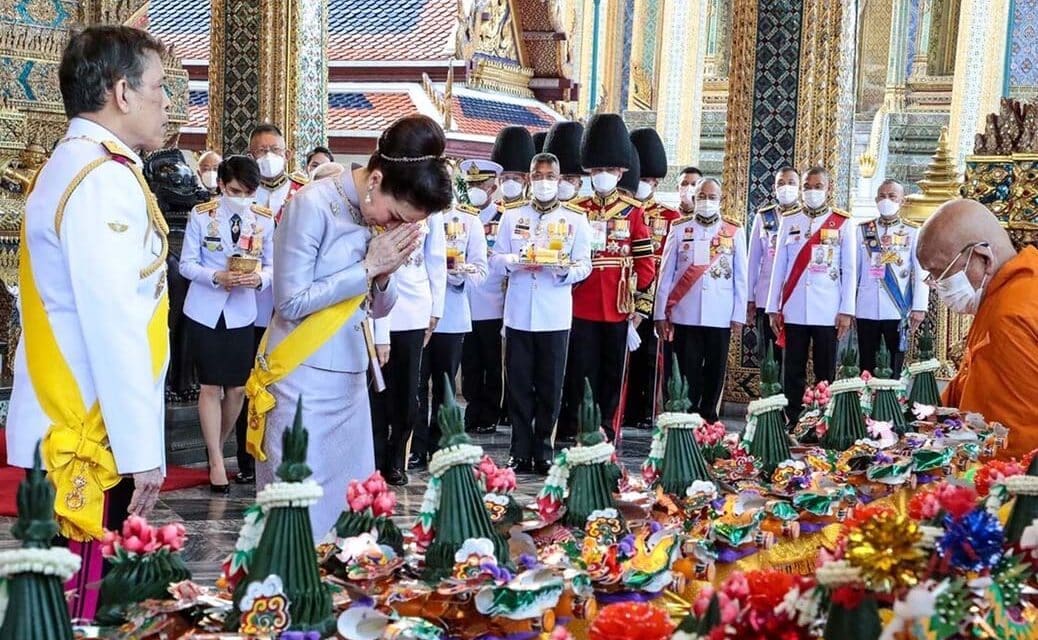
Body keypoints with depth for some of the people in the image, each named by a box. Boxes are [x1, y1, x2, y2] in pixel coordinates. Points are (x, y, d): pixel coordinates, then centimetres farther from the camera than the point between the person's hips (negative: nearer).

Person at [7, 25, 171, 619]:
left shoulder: (72, 166, 15)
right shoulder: (105, 178, -16)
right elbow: (114, 327, -21)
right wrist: (141, 449, -17)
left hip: (66, 428, 9)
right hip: (92, 438, -9)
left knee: (67, 592, 15)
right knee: (78, 605, 0)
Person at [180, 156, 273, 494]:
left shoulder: (265, 220, -1)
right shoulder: (201, 215, -5)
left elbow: (272, 265, 3)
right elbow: (187, 264, -5)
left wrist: (260, 278, -20)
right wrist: (217, 277, -22)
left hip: (241, 313, 2)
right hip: (206, 311, -2)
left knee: (237, 389, 6)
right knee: (211, 387, 0)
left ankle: (216, 447, 30)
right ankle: (216, 462, 9)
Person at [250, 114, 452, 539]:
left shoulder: (379, 214, 5)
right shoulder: (313, 205, -15)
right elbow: (290, 301, -17)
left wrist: (385, 275, -10)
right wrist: (367, 267, -16)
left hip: (351, 380, 7)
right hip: (302, 382, -6)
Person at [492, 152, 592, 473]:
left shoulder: (576, 221, 6)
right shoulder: (511, 217, 9)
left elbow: (585, 265, 2)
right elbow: (497, 258, 7)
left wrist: (566, 270, -19)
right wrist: (514, 260, -15)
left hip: (555, 316, -1)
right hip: (519, 313, 1)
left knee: (550, 386, 3)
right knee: (519, 385, 3)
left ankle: (543, 451, 13)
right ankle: (520, 453, 10)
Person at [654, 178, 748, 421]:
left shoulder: (735, 231, 5)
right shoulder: (679, 229, 5)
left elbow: (740, 277, 6)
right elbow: (666, 274, 5)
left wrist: (739, 314, 1)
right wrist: (660, 313, 2)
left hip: (720, 316, 1)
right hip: (685, 316, 0)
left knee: (715, 372, 6)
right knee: (686, 371, 2)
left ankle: (708, 420, 16)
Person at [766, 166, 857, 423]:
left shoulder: (843, 223, 3)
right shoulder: (789, 221, 9)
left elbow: (850, 270, 1)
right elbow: (779, 266, 9)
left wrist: (846, 311, -5)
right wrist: (773, 307, 5)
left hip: (828, 312, -2)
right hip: (794, 311, 2)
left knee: (826, 373, 4)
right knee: (793, 371, 5)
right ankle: (792, 422, 11)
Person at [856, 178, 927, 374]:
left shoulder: (913, 232, 2)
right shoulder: (862, 230, 9)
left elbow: (921, 273, -1)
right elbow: (854, 270, 9)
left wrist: (919, 308, -8)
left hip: (898, 310, -2)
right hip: (866, 310, 2)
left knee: (896, 368, 3)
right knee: (866, 368, 6)